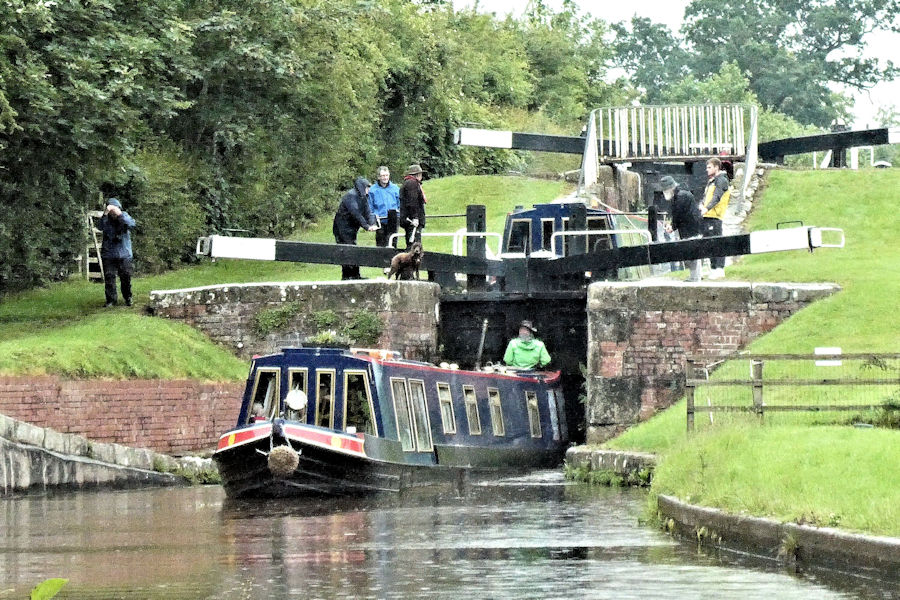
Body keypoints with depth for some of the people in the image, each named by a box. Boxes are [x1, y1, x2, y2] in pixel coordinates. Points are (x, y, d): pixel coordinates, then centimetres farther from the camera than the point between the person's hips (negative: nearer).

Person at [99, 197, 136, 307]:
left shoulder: (124, 217, 0)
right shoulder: (107, 220, -1)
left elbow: (132, 224, -21)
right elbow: (101, 227, -23)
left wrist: (120, 214, -32)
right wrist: (105, 213, -36)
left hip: (124, 254, 0)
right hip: (109, 255, 0)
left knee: (126, 277, 4)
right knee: (109, 277, -3)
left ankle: (128, 298, 22)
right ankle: (111, 300, 7)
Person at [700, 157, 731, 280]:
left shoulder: (722, 180, -5)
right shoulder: (711, 181, 24)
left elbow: (717, 197, -19)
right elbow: (705, 196, 21)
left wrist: (707, 208, -31)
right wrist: (701, 204, -1)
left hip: (715, 216, -9)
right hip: (707, 217, 9)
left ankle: (719, 269, -12)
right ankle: (713, 268, 15)